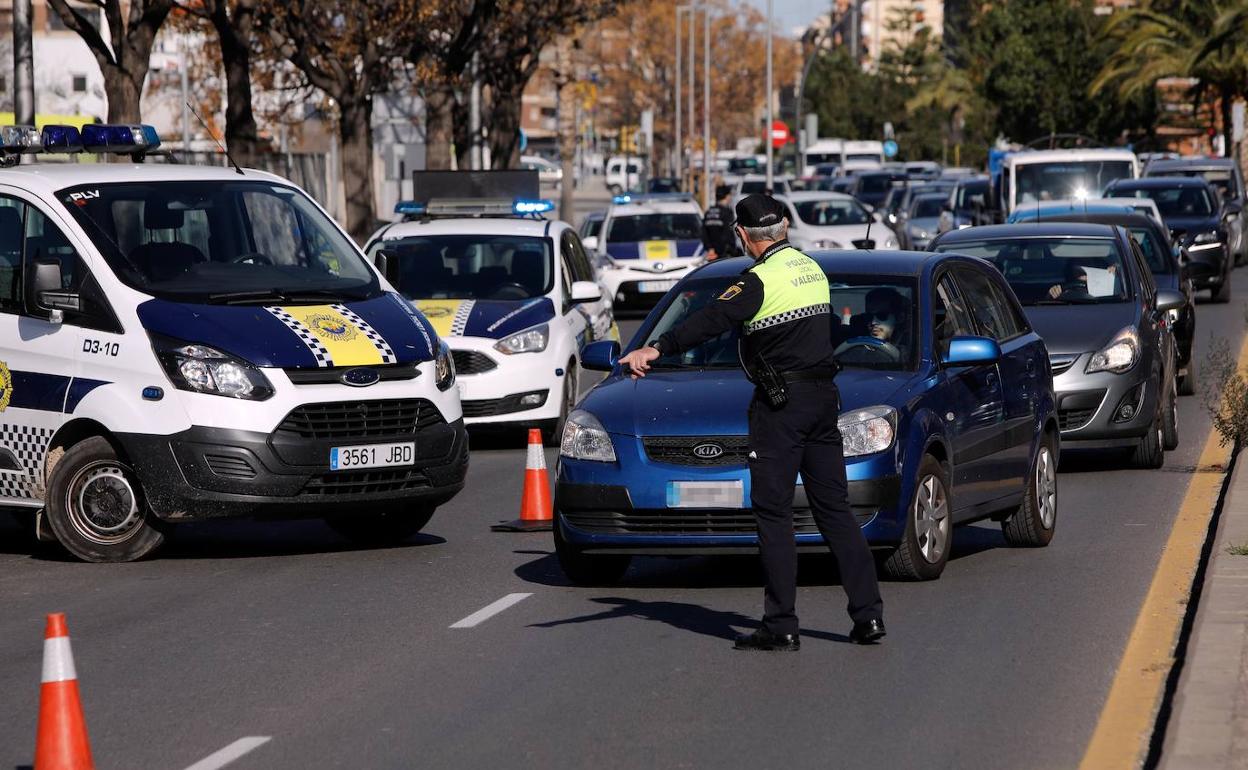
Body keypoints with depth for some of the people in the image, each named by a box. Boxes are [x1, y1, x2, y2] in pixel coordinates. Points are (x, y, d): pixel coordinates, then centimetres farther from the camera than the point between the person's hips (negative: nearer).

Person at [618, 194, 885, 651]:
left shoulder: (762, 279, -13)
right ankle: (869, 615, 7)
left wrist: (656, 349, -34)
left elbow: (712, 321, -26)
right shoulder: (812, 269, 12)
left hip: (780, 405, -8)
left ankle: (781, 626, -5)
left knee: (773, 513, -3)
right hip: (823, 396, 8)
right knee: (834, 508, 10)